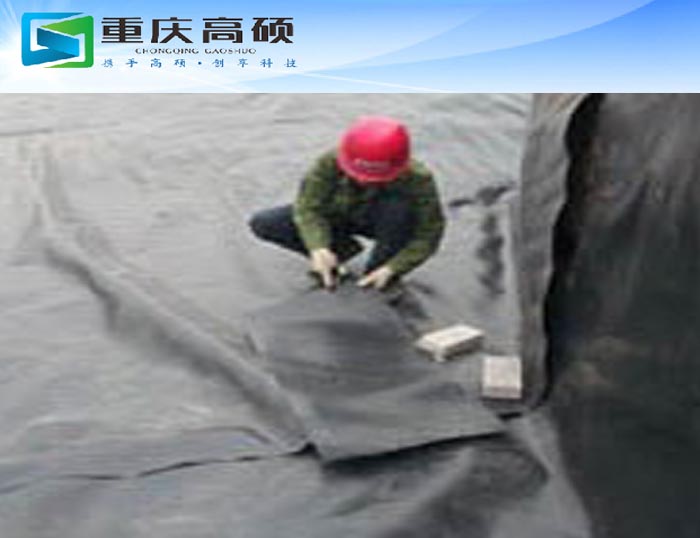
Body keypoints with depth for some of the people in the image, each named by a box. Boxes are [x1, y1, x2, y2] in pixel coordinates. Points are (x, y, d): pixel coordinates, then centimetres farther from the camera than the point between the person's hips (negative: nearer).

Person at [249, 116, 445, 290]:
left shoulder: (417, 179, -34)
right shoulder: (330, 163, -32)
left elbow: (428, 235, -28)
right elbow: (308, 208, -26)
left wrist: (391, 269, -40)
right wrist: (318, 248, -45)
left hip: (386, 224, -2)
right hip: (339, 216, 2)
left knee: (397, 203, -40)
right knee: (262, 224, -15)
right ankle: (341, 248, 1)